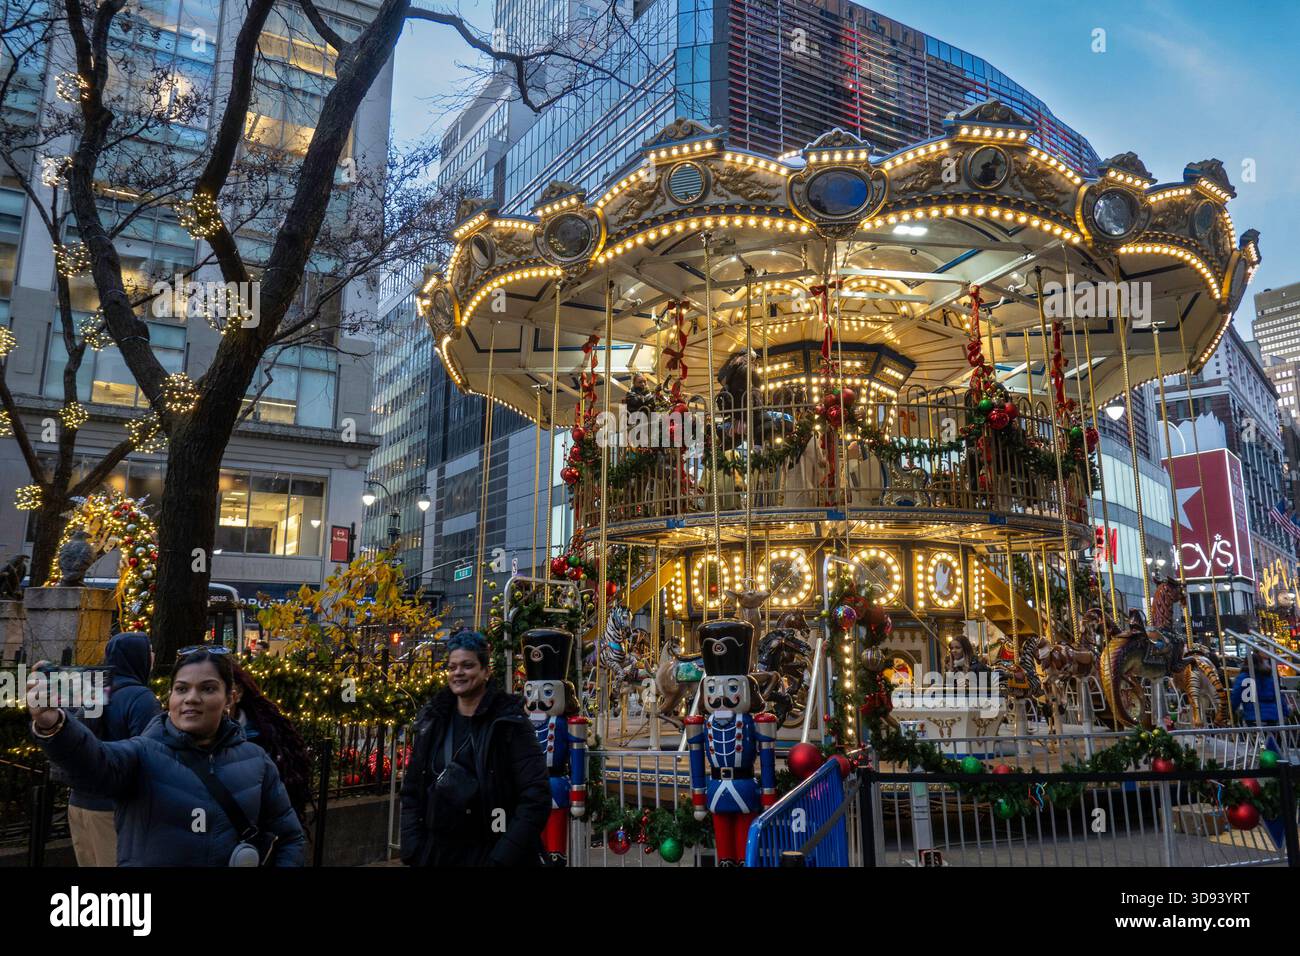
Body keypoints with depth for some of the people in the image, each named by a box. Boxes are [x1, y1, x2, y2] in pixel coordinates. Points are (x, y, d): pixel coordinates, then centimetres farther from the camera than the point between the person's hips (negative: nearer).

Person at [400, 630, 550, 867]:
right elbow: (411, 792, 9)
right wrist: (413, 851, -2)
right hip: (435, 853, 4)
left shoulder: (509, 722, -10)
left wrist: (502, 857, -19)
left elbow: (536, 797, -15)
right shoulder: (432, 722, 4)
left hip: (489, 854, -4)